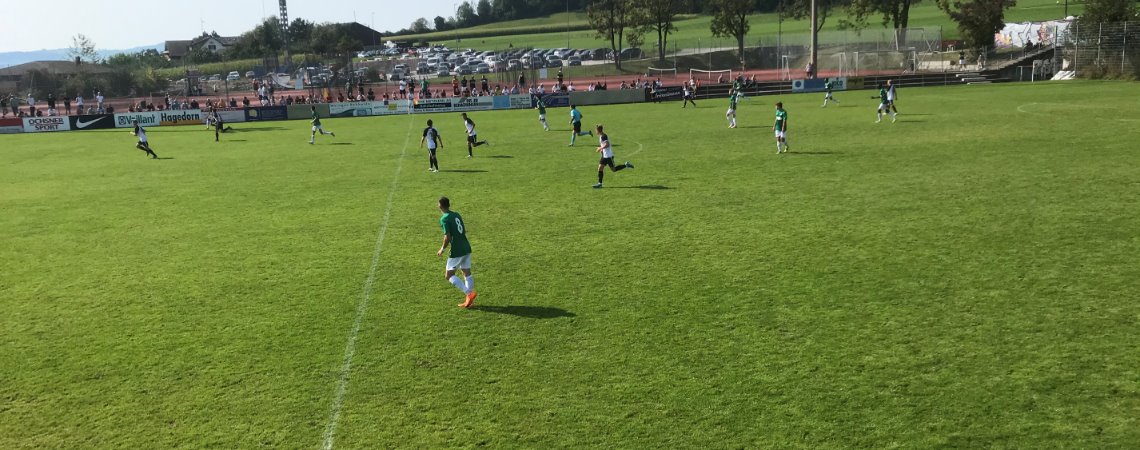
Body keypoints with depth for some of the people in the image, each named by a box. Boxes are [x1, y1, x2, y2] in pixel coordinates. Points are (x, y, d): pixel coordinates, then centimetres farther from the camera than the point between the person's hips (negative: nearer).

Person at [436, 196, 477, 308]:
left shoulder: (444, 219, -11)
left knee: (448, 276, 2)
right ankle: (469, 299, 9)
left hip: (456, 252, -8)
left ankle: (469, 293, -9)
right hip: (466, 248, 8)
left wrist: (442, 249, -4)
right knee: (467, 273, 11)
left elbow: (447, 237, -18)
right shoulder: (457, 215, 12)